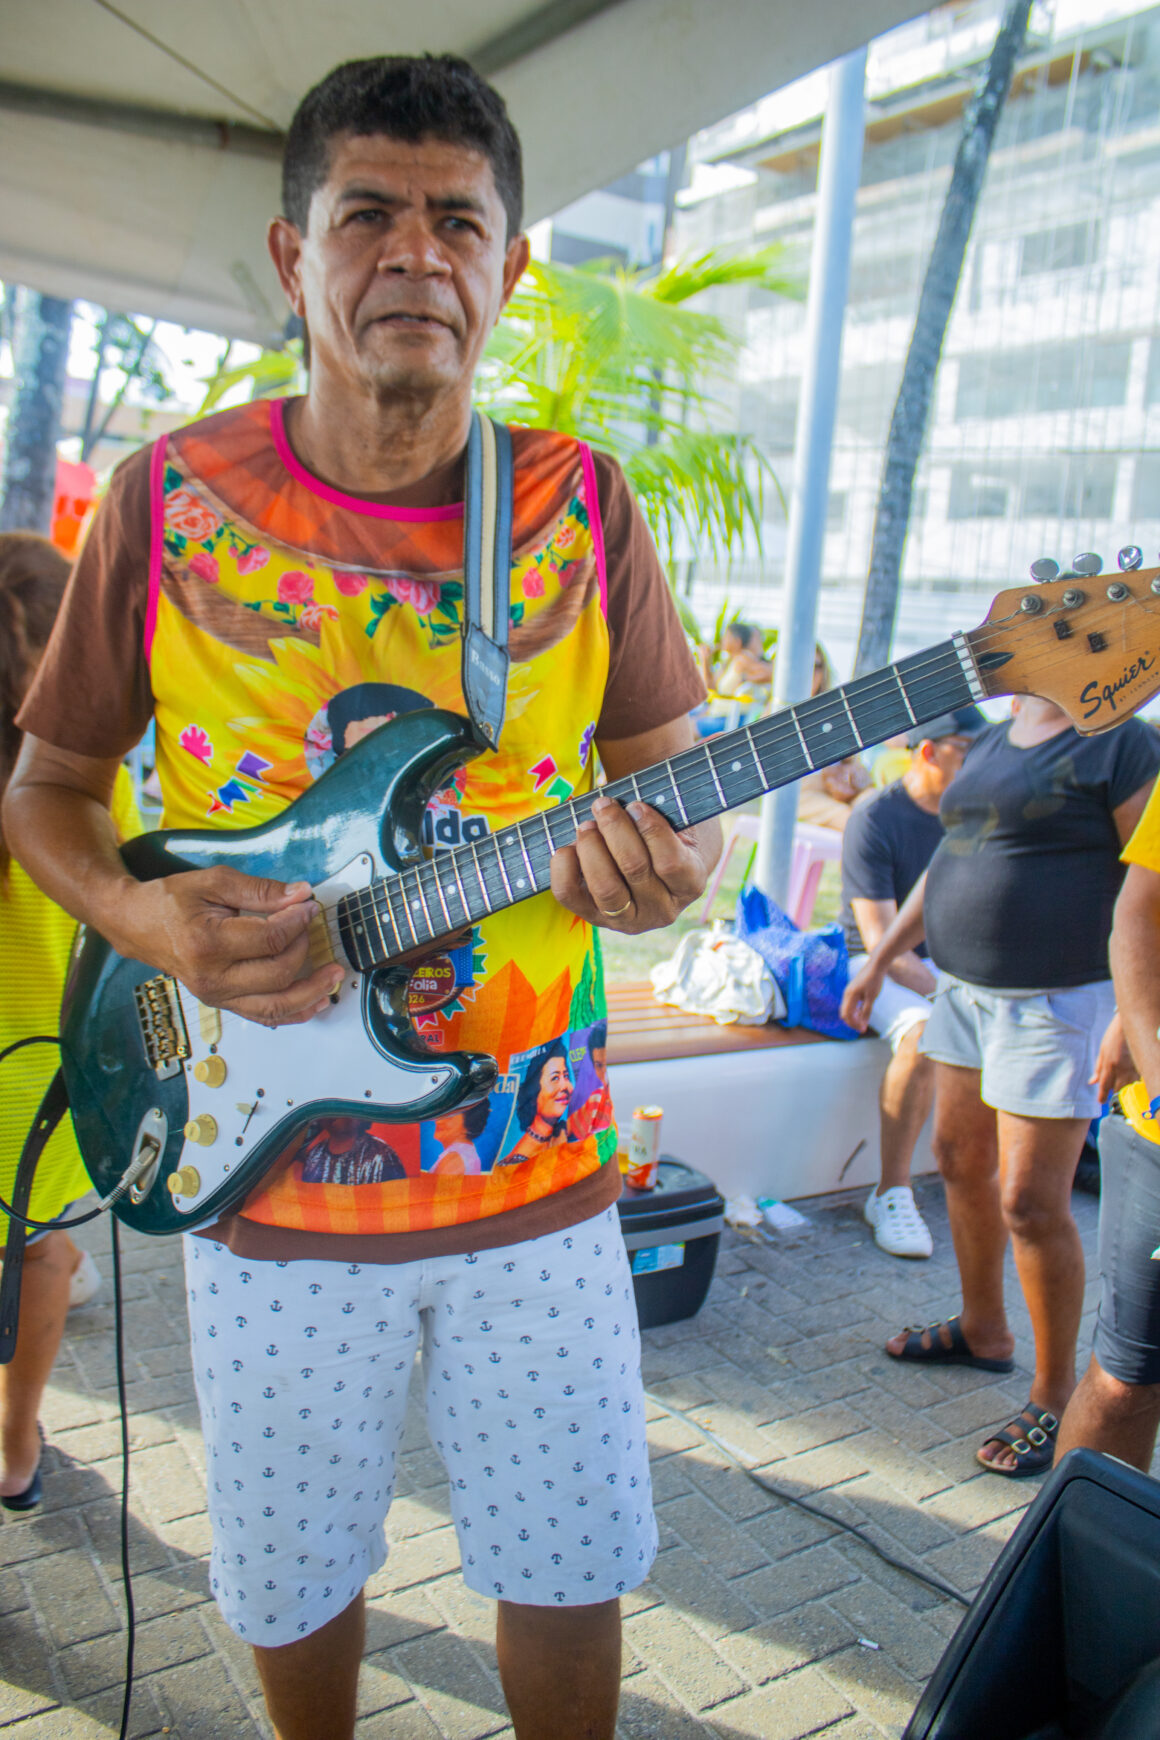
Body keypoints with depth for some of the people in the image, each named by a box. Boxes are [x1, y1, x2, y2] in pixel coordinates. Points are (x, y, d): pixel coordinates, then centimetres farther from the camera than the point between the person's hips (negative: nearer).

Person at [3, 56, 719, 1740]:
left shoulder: (580, 504, -2)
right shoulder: (169, 499, -5)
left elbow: (669, 768, 5)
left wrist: (668, 866, -18)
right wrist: (147, 919, -16)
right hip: (269, 1169, 0)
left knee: (569, 1569, 14)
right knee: (291, 1584, 18)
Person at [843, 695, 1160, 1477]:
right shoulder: (993, 742, 13)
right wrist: (881, 958, 21)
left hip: (1057, 1002, -8)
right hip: (967, 988, 8)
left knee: (1032, 1202, -5)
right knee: (962, 1161, 17)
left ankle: (1056, 1399, 14)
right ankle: (984, 1331, 38)